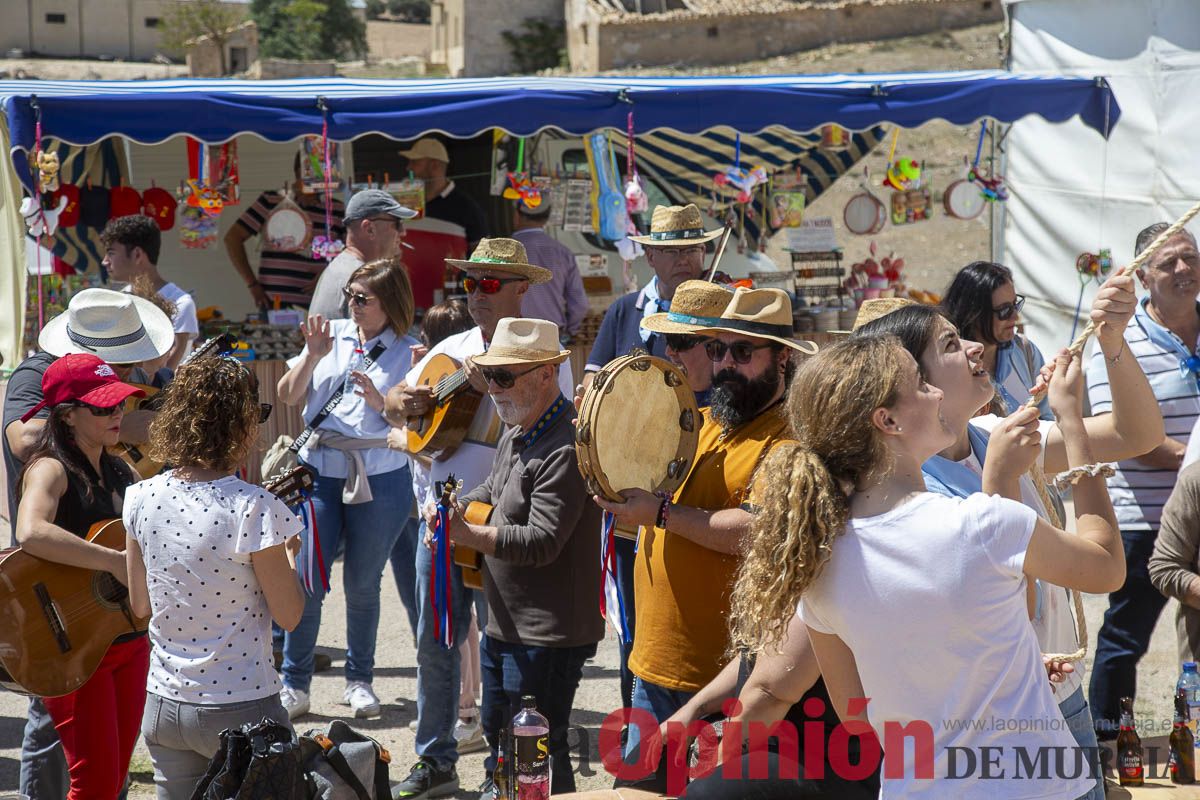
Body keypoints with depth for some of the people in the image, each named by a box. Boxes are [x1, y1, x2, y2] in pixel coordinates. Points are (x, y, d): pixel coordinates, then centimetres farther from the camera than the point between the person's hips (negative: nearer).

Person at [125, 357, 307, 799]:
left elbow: (140, 604, 8)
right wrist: (289, 556, 7)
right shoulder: (253, 508, -19)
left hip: (162, 706, 5)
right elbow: (289, 615, -10)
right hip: (239, 710, -5)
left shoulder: (142, 497, -2)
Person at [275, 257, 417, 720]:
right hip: (319, 472, 2)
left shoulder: (407, 353, 0)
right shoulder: (332, 335, 7)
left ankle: (359, 680, 24)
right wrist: (312, 356, -10)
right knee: (307, 581, -3)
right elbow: (288, 397, 4)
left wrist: (379, 401, -19)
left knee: (363, 584, 8)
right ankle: (295, 684, 9)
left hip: (379, 479, -1)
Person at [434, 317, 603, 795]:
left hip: (547, 636, -10)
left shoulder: (566, 447, -21)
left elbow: (543, 541, -25)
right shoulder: (516, 434, 11)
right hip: (503, 626, 10)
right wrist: (454, 508, 6)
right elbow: (492, 491, 27)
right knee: (498, 738, 21)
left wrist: (469, 536, -28)